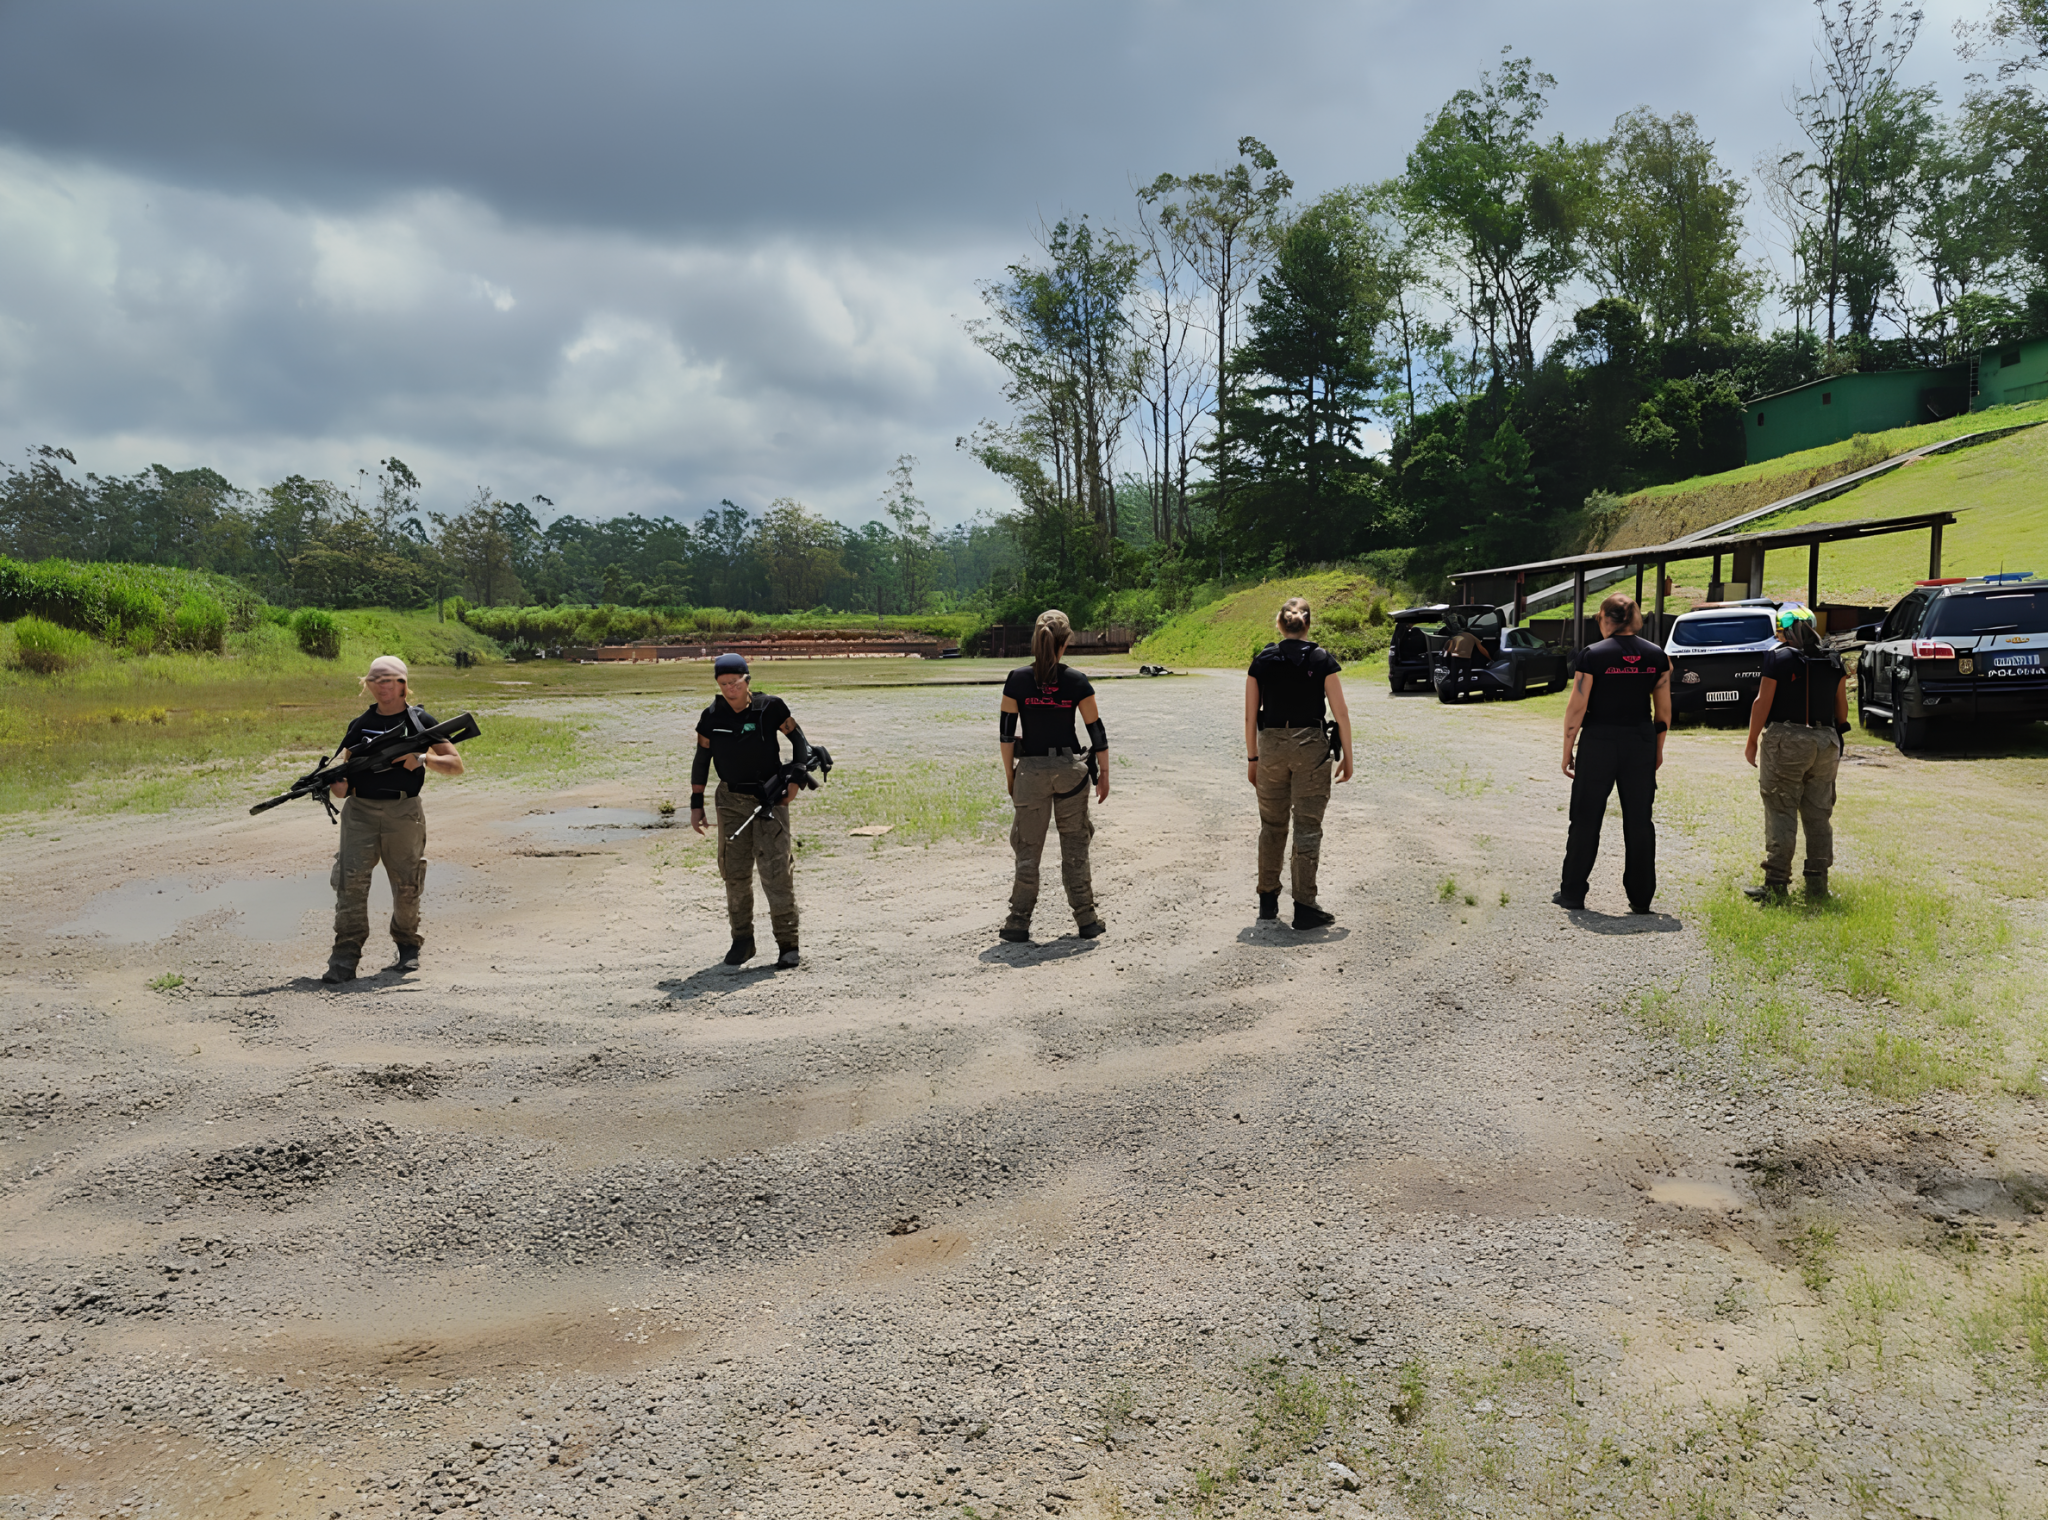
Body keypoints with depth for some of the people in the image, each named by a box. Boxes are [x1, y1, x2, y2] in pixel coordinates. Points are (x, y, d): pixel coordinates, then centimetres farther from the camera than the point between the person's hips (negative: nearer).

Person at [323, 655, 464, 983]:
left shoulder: (419, 720, 5)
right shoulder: (360, 726, 12)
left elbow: (456, 765, 3)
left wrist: (423, 759, -14)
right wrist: (336, 783, -12)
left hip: (403, 812, -1)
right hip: (360, 811, 2)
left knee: (406, 885, 5)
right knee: (350, 880, -11)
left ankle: (408, 946, 28)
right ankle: (344, 958, -10)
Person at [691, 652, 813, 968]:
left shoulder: (770, 708, -8)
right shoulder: (712, 717, -1)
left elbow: (799, 741, 3)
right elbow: (701, 761, 8)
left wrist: (795, 780, -8)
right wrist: (696, 804, 6)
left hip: (770, 798, -3)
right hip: (731, 800, 3)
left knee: (776, 870, -8)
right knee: (735, 872, 5)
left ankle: (787, 944, -1)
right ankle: (742, 940, 19)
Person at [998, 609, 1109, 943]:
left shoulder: (1017, 680, -4)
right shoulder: (1077, 681, -5)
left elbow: (1006, 732, -2)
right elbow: (1096, 730, -1)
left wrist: (1009, 774, 7)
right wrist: (1103, 773, 8)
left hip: (1031, 770, 0)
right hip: (1070, 769, 0)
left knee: (1028, 848, 8)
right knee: (1075, 846, 11)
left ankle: (1019, 922, 8)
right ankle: (1086, 919, 15)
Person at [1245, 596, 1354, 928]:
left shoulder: (1261, 661, 1)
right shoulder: (1322, 660, -4)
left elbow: (1250, 716, 3)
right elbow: (1341, 713, -4)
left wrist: (1252, 758, 12)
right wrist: (1347, 756, 5)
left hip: (1271, 745, 2)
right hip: (1311, 746, -2)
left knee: (1272, 825, 15)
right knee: (1308, 827, 2)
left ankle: (1268, 900, 23)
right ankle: (1304, 906, 0)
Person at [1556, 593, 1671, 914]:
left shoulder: (1592, 655, -9)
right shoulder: (1656, 656, 2)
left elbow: (1576, 708, -9)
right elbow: (1664, 710, 5)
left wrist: (1567, 751, -1)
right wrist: (1658, 749, 16)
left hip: (1598, 743, -3)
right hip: (1641, 743, 3)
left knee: (1586, 819, 8)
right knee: (1639, 821, 10)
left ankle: (1573, 893, 13)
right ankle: (1641, 897, 13)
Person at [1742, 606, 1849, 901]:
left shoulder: (1778, 658, -6)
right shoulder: (1833, 661, 9)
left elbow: (1763, 702, -9)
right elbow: (1842, 706, 13)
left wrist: (1752, 742, -2)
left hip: (1785, 743, -5)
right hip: (1825, 744, 5)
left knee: (1781, 814, -3)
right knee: (1819, 815, 11)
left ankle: (1777, 884, -5)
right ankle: (1817, 882, 15)